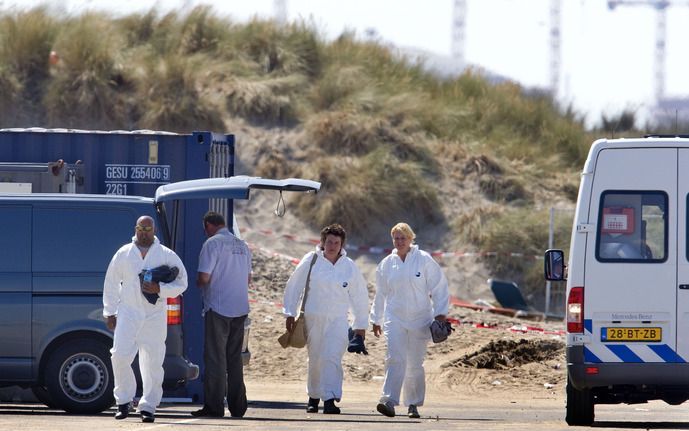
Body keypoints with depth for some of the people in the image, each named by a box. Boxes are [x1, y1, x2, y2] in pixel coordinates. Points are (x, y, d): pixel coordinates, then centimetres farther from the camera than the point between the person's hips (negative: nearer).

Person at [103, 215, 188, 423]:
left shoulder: (167, 256, 5)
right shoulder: (123, 254, 9)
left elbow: (181, 283, 4)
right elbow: (111, 284, 14)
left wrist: (159, 288, -12)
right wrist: (110, 312, 10)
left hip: (155, 316, 0)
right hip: (128, 314, 0)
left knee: (153, 362, -1)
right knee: (120, 355, -13)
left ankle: (148, 406, 6)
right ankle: (123, 400, 3)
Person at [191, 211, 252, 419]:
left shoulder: (213, 243, -9)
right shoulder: (242, 246, 14)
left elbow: (204, 278, -14)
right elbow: (248, 278, 20)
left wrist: (199, 283, 7)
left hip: (218, 308, -7)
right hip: (240, 308, 7)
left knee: (215, 358, -3)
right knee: (234, 358, 12)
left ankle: (214, 406, -5)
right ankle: (237, 407, 12)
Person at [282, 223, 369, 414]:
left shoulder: (349, 267, 2)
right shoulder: (311, 261, -1)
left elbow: (359, 296, 11)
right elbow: (293, 287, 6)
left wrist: (361, 325, 13)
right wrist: (290, 314, 5)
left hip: (338, 320, 0)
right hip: (313, 318, 1)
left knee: (332, 358, -16)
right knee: (315, 360, 8)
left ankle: (330, 399, -21)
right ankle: (313, 397, 26)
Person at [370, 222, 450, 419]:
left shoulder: (424, 260, -3)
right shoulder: (387, 264, 6)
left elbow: (439, 288, 1)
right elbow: (381, 294, 16)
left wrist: (440, 313, -5)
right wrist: (376, 319, 20)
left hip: (419, 319, -1)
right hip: (394, 318, 1)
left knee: (415, 364, 4)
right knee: (395, 359, -13)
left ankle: (414, 404, 15)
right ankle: (389, 401, -22)